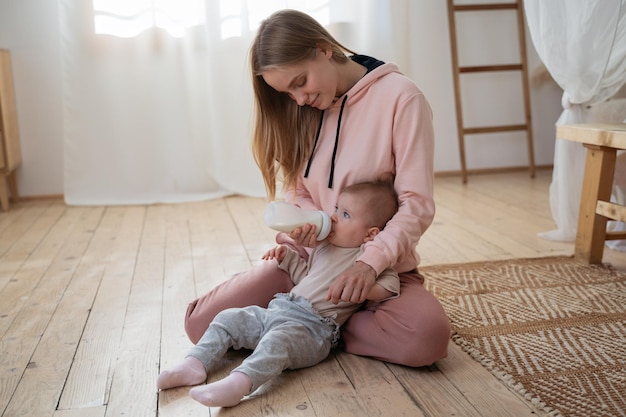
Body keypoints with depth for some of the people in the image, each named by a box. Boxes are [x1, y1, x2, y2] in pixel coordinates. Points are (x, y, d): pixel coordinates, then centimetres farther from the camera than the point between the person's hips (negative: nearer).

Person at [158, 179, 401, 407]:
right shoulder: (324, 247, 23)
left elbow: (391, 283, -10)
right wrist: (286, 256, 22)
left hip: (313, 326, -9)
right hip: (277, 311, 9)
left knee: (279, 339, -39)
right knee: (228, 318, 1)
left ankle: (239, 383, -55)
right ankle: (196, 363, -8)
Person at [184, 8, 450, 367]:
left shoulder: (399, 96, -11)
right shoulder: (300, 111, 5)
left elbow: (417, 203, -14)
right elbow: (295, 191, 8)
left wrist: (371, 261, -28)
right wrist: (305, 222, -15)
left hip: (380, 266, -3)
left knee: (428, 335, -35)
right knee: (201, 322, -13)